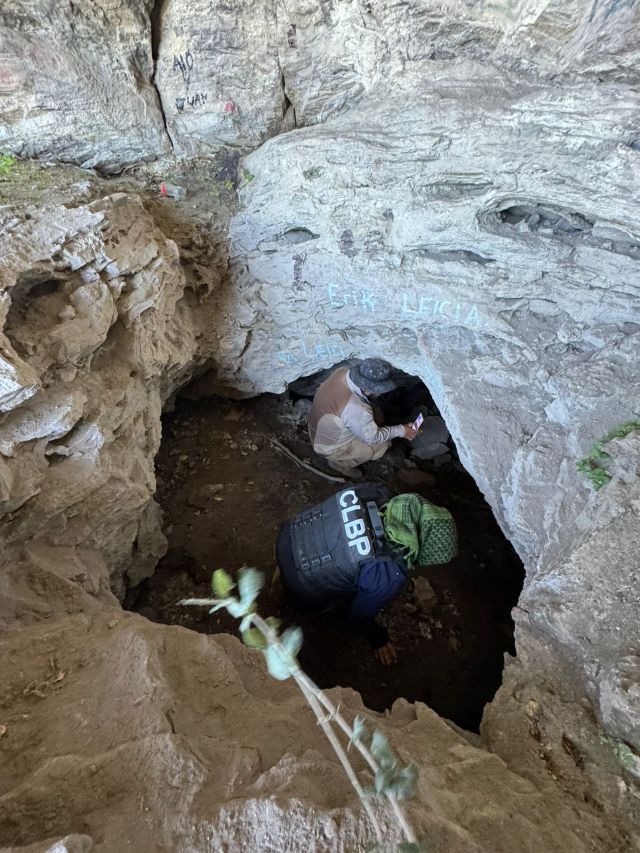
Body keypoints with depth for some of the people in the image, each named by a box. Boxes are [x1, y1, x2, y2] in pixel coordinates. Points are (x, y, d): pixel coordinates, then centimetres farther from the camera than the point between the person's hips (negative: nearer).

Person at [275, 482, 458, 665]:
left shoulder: (377, 491, -20)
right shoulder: (390, 574, -32)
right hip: (301, 587, -4)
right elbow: (358, 614, -14)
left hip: (288, 537, 5)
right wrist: (378, 639, 8)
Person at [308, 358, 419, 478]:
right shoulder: (356, 409, -38)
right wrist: (401, 430, -7)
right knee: (383, 444, -5)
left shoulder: (342, 371, -18)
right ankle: (342, 463, 10)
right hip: (330, 448, -7)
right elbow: (373, 437, -19)